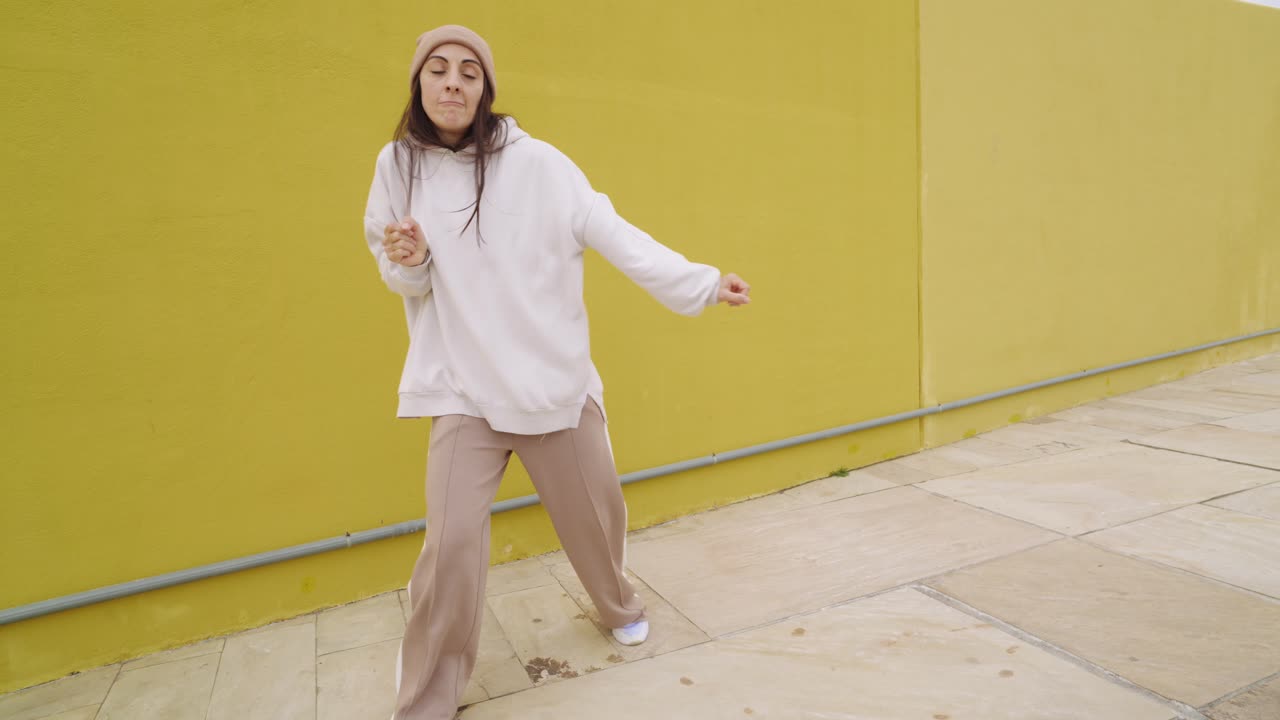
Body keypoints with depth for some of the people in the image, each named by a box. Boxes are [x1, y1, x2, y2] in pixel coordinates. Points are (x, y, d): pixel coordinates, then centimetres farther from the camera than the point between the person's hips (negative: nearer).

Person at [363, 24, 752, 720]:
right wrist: (408, 262, -15)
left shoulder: (538, 163, -6)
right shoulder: (398, 165, 2)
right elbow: (403, 279, 9)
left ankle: (618, 604, 47)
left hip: (557, 376, 0)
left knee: (595, 512, 13)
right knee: (452, 544, -9)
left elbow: (615, 235, -9)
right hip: (463, 387, 0)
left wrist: (701, 282, -16)